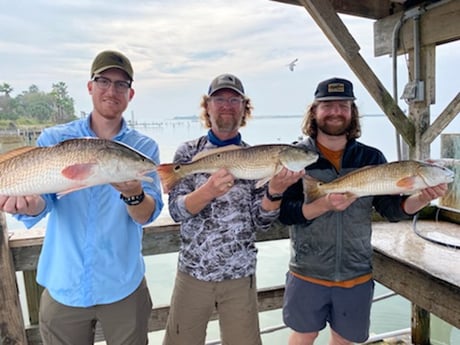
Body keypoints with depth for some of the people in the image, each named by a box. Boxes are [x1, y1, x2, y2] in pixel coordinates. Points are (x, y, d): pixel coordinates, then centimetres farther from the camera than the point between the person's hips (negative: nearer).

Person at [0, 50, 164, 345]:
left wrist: (133, 194, -35)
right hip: (63, 287, 1)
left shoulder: (144, 147, -5)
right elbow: (40, 201, -10)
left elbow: (147, 215, -13)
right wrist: (29, 203, -33)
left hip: (123, 287, 0)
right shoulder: (53, 139, -3)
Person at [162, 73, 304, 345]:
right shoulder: (189, 152, -3)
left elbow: (262, 222, -6)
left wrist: (275, 190, -26)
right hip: (192, 274, 0)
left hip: (240, 277, 0)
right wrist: (209, 190, -33)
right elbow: (176, 210, -13)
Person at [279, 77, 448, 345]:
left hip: (357, 275, 2)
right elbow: (284, 212, -17)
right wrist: (325, 205, -31)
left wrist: (422, 198, -22)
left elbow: (392, 209, -3)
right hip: (308, 273, -2)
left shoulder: (372, 158, -2)